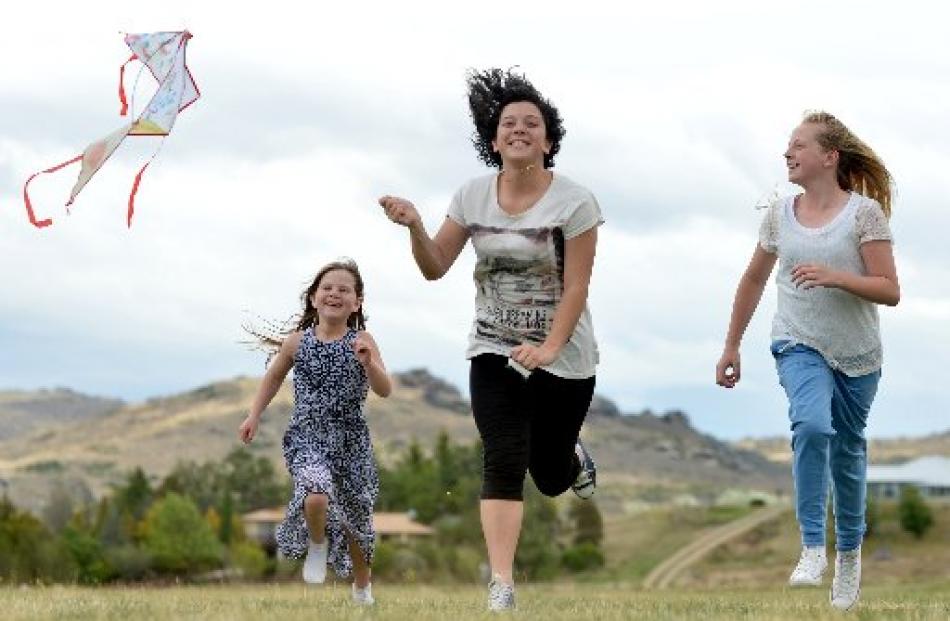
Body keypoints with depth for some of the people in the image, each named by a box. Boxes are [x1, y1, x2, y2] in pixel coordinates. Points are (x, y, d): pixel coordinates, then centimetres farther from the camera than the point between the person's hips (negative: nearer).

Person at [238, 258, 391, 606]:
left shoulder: (361, 342, -6)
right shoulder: (297, 342, -2)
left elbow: (384, 390, -14)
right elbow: (274, 377, 16)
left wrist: (368, 362, -32)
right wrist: (255, 416, 12)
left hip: (350, 441, 1)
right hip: (307, 437, -1)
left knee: (356, 518, 13)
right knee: (316, 497, -30)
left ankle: (362, 588, 37)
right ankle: (317, 544, 4)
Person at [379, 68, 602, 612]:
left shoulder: (573, 201, -14)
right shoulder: (473, 196, -3)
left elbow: (576, 286, -15)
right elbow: (436, 266, 2)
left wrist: (548, 349, -26)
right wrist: (414, 226, -17)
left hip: (563, 358, -2)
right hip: (493, 353, 2)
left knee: (550, 477, 9)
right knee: (504, 461, -13)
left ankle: (575, 458, 48)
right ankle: (502, 584, -13)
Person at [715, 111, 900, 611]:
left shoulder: (865, 212, -9)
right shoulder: (779, 214, 2)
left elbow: (889, 291, -11)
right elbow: (754, 280, 15)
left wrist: (834, 276, -27)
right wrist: (731, 348, 17)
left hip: (857, 354, -1)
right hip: (800, 345, 1)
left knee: (847, 451, 12)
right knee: (812, 425, -28)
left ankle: (849, 554, 34)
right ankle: (813, 547, -24)